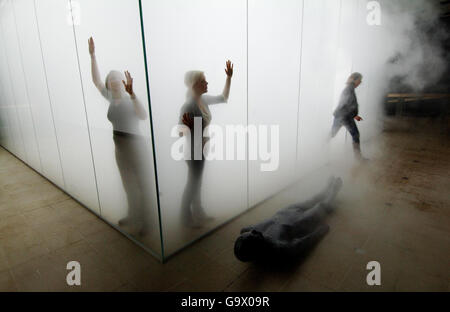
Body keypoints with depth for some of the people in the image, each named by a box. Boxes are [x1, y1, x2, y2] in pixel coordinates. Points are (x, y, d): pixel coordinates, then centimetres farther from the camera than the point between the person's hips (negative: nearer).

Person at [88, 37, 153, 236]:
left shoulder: (131, 100, -16)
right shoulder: (112, 99, 4)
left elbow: (143, 116, -36)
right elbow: (96, 80, 11)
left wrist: (131, 93, -46)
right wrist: (92, 55, 6)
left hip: (137, 147, -8)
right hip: (120, 149, 8)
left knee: (144, 186, 7)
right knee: (129, 186, 22)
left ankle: (146, 222, 21)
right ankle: (133, 216, 41)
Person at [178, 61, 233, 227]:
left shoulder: (203, 100, -1)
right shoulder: (188, 106, -25)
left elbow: (223, 98, 14)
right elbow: (181, 132, -21)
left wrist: (229, 78, 7)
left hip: (201, 150, 9)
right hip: (193, 152, -8)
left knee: (197, 182, 21)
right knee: (192, 183, 8)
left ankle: (198, 213, 40)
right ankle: (186, 217, 31)